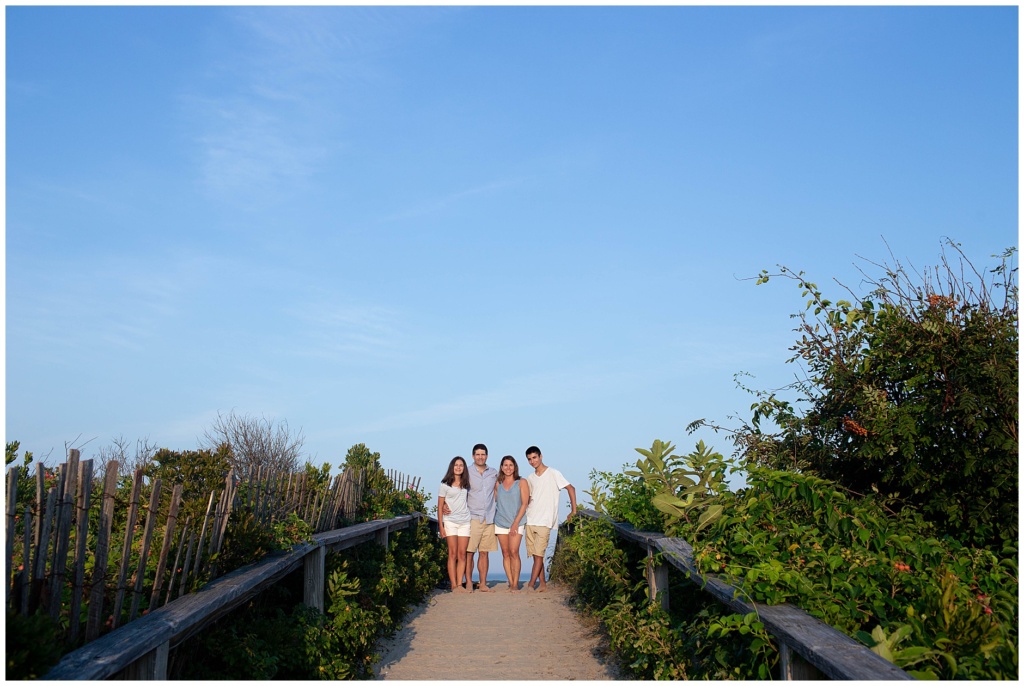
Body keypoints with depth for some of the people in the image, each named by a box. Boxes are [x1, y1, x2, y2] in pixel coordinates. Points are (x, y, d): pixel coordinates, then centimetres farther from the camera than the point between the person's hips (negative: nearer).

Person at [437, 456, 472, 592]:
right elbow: (440, 506, 1)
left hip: (465, 522, 3)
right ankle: (454, 585, -2)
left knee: (462, 554, 1)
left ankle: (460, 584, 4)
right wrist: (441, 526, -5)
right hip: (450, 521, -3)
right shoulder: (445, 485, 2)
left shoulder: (466, 484, 12)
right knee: (453, 554, -4)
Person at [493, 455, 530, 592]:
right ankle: (510, 583, 7)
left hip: (516, 523, -3)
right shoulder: (497, 484, 11)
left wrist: (516, 522, -10)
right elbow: (495, 502, 17)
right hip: (500, 523, 3)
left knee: (514, 552, -13)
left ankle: (515, 584, -10)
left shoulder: (521, 483, 2)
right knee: (505, 553, 2)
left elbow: (524, 503, -3)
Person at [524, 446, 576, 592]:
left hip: (544, 521, -5)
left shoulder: (553, 474, -3)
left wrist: (573, 510, -6)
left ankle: (531, 584, -8)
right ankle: (542, 584, 14)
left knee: (538, 554, -9)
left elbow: (571, 488, -2)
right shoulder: (530, 478, 14)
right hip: (530, 521, 6)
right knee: (535, 554, 6)